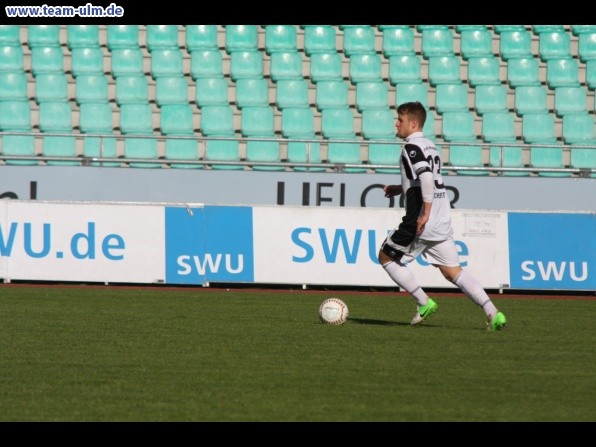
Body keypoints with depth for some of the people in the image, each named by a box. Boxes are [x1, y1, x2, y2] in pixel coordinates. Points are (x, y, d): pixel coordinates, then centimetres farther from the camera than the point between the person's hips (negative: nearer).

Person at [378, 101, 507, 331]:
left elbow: (426, 177, -25)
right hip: (443, 222, 9)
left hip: (422, 221, -9)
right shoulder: (429, 146, 18)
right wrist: (400, 189, 25)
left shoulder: (411, 147, -11)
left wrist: (425, 213, -25)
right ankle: (493, 313, -6)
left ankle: (424, 303, 4)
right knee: (452, 270, 8)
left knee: (386, 257, 8)